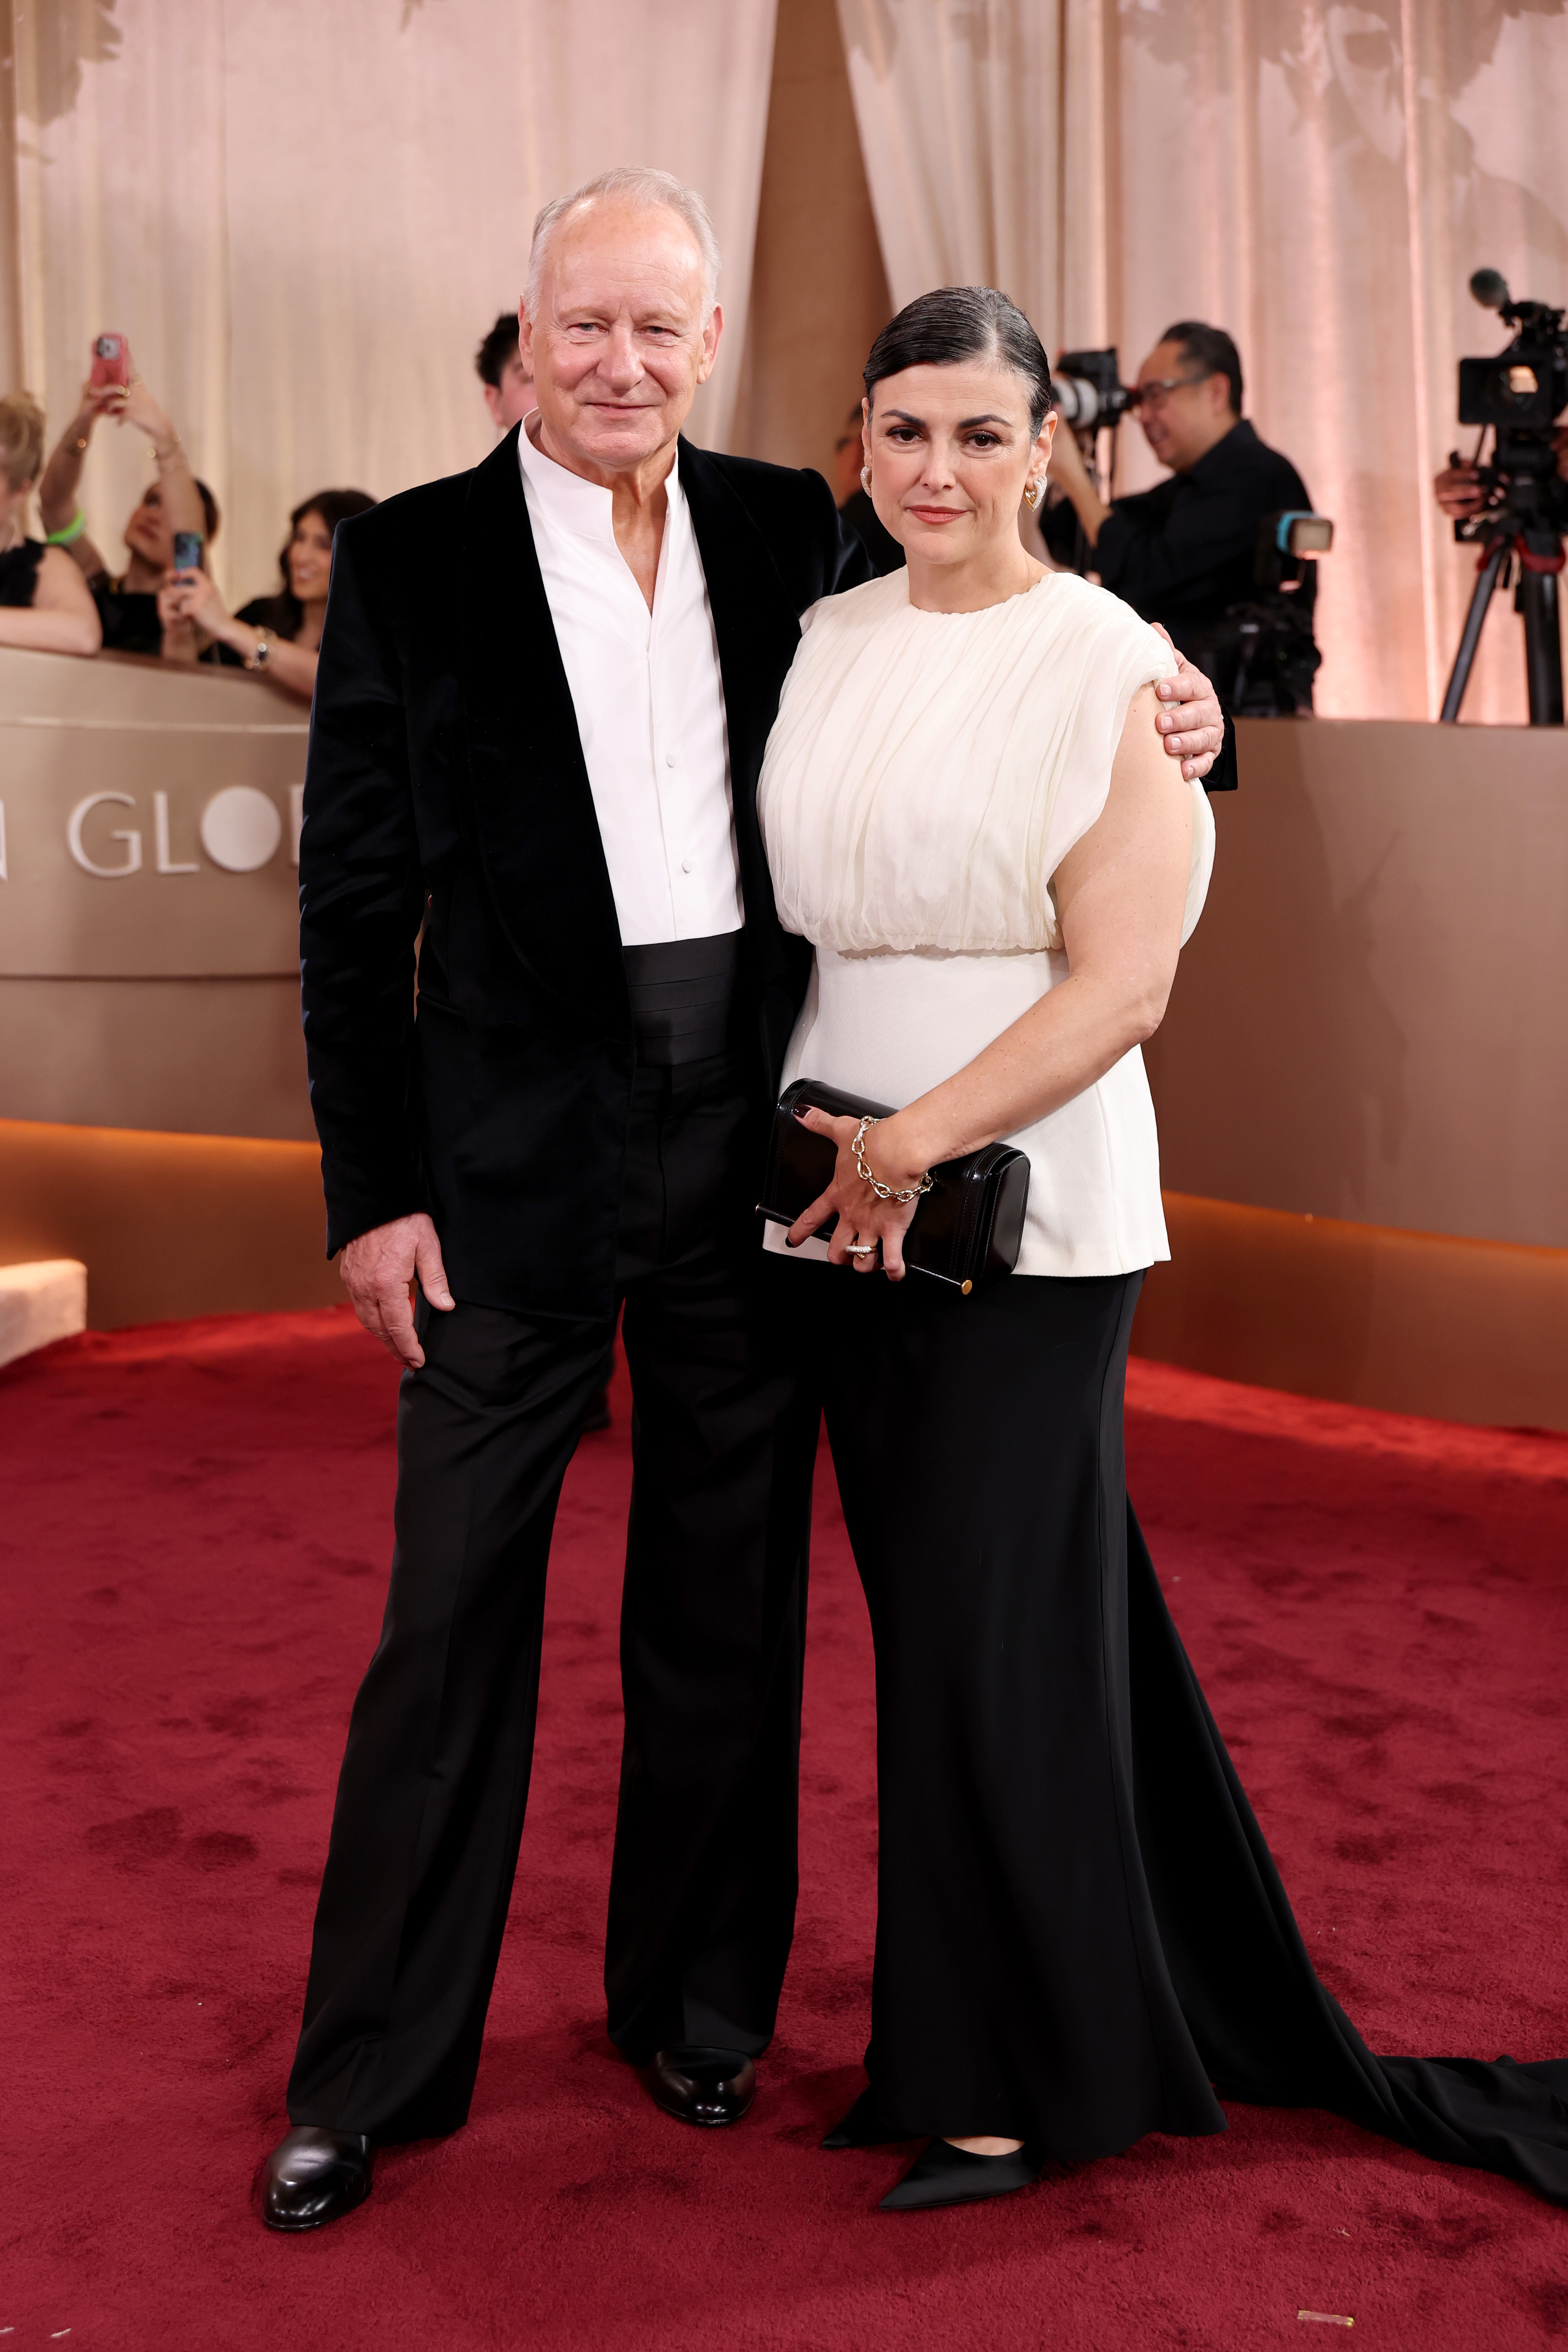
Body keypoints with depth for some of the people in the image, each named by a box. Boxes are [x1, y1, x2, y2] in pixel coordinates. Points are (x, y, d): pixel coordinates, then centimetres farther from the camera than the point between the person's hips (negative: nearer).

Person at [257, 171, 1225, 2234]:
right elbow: (354, 902, -2)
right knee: (454, 1611, 4)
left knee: (729, 1599, 13)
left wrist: (1156, 722, -1)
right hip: (518, 1148, -3)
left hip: (756, 1131, 3)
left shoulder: (793, 531, 7)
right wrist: (373, 1188, -7)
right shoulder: (413, 559, -1)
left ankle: (696, 2000, 33)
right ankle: (372, 2070, 21)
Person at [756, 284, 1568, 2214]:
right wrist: (817, 1141, 4)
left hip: (1022, 1205, -5)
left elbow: (1120, 985, -13)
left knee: (989, 1635, 0)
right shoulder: (825, 644, 11)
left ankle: (1017, 2082, 20)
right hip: (840, 1199, 6)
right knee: (925, 1614, 12)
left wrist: (920, 1140, -18)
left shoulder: (1106, 668, -6)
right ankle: (979, 2021, 30)